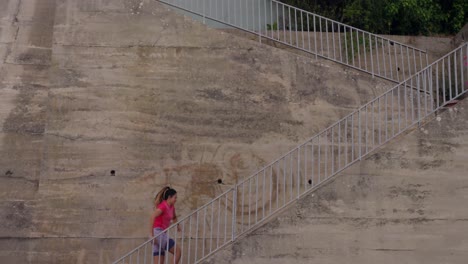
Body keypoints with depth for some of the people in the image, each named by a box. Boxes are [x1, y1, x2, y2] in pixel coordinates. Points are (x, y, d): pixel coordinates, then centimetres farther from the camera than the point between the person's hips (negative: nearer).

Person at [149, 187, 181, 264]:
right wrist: (151, 234, -28)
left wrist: (177, 226, 26)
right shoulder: (163, 206, -12)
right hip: (158, 233, -8)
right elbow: (152, 217, -25)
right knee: (177, 251, -8)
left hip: (162, 234, 8)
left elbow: (174, 217, 38)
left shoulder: (171, 207, 14)